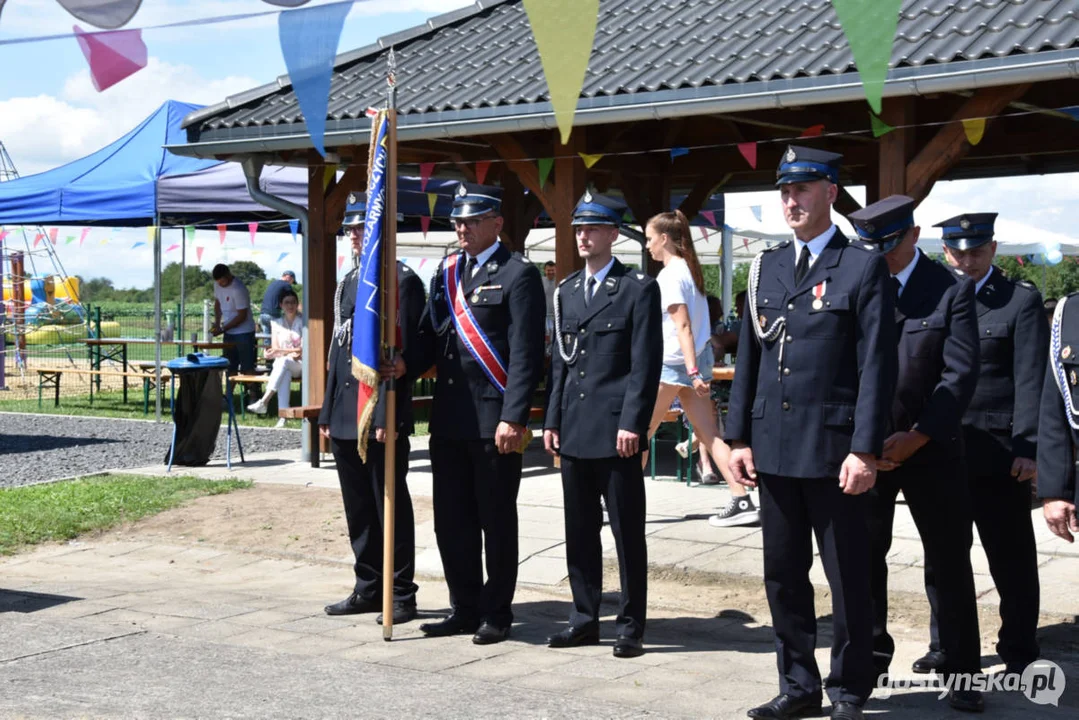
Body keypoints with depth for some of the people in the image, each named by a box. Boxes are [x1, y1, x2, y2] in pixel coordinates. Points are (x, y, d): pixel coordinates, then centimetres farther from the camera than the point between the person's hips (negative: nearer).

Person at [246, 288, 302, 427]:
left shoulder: (303, 321, 1)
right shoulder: (276, 323, 10)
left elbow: (303, 350, -5)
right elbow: (275, 349, 6)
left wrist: (281, 351, -14)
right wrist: (292, 352, -13)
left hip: (300, 364, -2)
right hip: (282, 364, 2)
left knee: (284, 361, -36)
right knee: (285, 373, -36)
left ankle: (264, 401, -46)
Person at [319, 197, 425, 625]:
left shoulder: (402, 281, -8)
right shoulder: (349, 283, 17)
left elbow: (402, 353, -14)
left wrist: (388, 416, -19)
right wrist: (327, 412, 15)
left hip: (382, 417, -8)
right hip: (346, 416, 8)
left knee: (391, 506, 0)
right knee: (357, 507, 13)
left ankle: (401, 595, 9)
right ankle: (368, 589, 23)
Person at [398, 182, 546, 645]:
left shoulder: (518, 275, -6)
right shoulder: (447, 272, 15)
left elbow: (525, 354, -12)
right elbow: (430, 335, 15)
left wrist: (513, 418, -18)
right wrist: (406, 364, -7)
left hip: (494, 420, -7)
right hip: (448, 417, 7)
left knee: (496, 521, 4)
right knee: (451, 520, 11)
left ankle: (496, 614, 16)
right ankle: (465, 608, 23)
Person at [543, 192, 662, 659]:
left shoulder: (638, 289, -3)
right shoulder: (566, 291, 15)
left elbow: (646, 365, -8)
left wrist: (632, 423, -15)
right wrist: (552, 420, 11)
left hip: (616, 429, -6)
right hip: (574, 429, 6)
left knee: (627, 532, 1)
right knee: (579, 531, 11)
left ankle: (630, 626, 9)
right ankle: (584, 618, 20)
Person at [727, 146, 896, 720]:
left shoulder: (863, 267, -4)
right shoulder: (766, 266, 11)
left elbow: (876, 366, -9)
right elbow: (748, 356, 12)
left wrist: (864, 450, -15)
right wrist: (739, 437, 6)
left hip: (833, 449, -5)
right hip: (774, 448, 5)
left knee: (847, 578, 5)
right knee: (782, 575, 12)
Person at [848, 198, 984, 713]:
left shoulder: (952, 290, -2)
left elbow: (960, 373, -7)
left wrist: (916, 437, -15)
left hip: (929, 446, -1)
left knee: (950, 560, 5)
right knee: (862, 554, 5)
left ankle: (962, 674, 15)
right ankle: (872, 654, 22)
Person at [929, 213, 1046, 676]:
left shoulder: (1021, 300, -1)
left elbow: (1031, 380, -6)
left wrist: (1027, 447, -13)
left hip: (999, 453, -4)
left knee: (1011, 558, 6)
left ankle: (1019, 651, 18)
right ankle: (946, 645, 24)